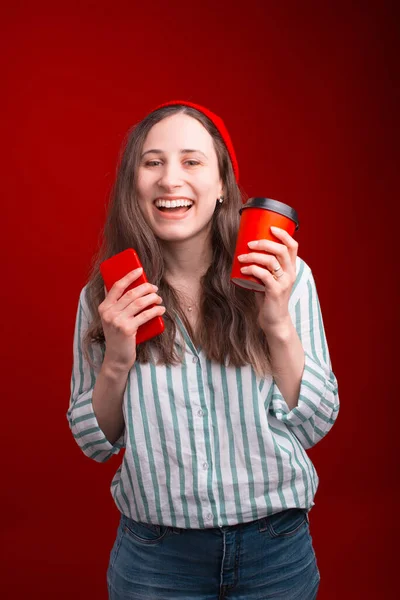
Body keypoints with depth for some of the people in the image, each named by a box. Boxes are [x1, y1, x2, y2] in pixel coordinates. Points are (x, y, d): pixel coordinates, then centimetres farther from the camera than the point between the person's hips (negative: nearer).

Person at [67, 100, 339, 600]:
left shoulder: (286, 278, -10)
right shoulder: (106, 297, -6)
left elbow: (314, 427, -7)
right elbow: (96, 444, 0)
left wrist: (279, 324, -21)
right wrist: (116, 362, -18)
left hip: (276, 549, 0)